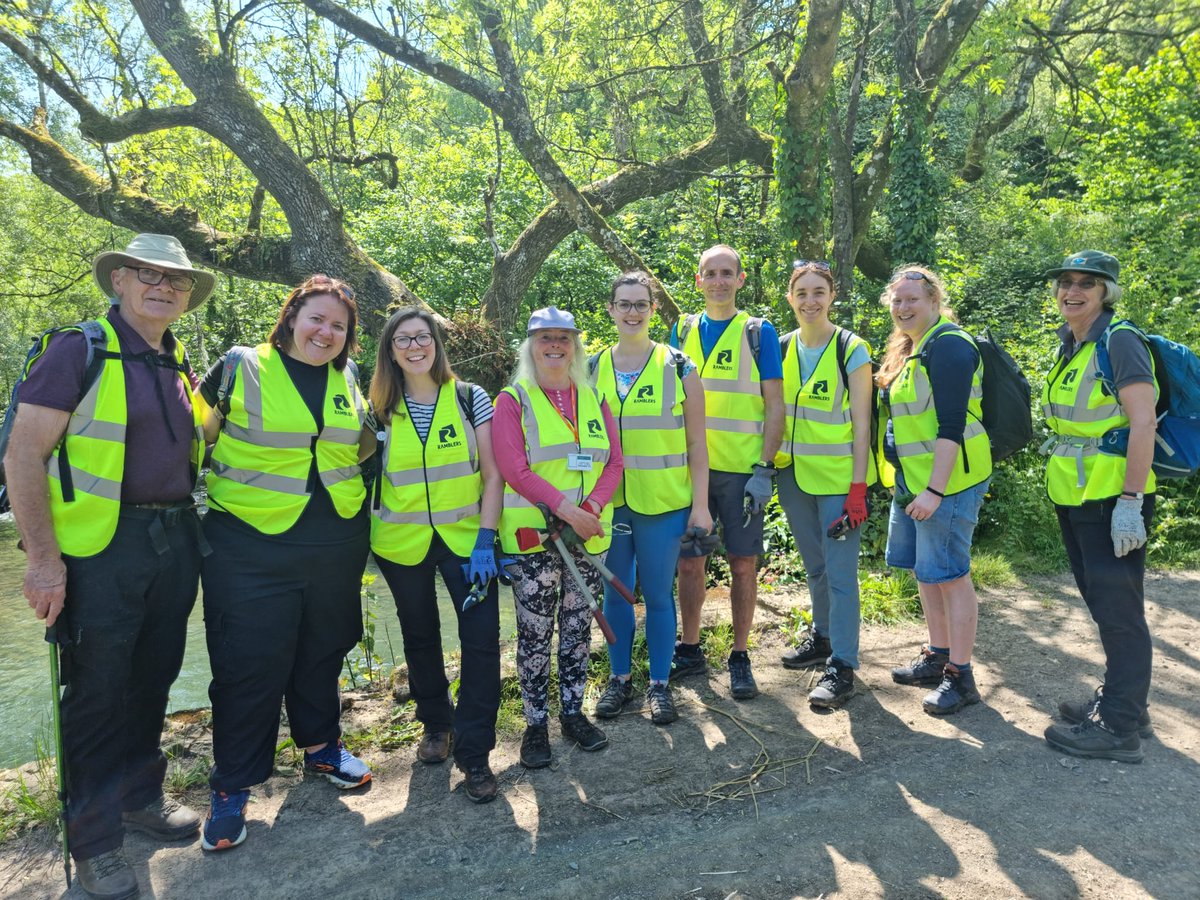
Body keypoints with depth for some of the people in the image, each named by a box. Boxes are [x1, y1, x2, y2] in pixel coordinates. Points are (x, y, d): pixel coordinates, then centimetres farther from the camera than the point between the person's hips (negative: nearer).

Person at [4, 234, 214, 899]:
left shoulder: (179, 366, 11)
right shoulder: (80, 350, -9)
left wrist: (188, 532, 14)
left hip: (174, 544, 6)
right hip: (103, 547, -6)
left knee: (154, 677, 17)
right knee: (97, 691, 4)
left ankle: (141, 794, 36)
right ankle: (94, 841, 20)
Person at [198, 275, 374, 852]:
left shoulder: (349, 381, 8)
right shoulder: (241, 368, -5)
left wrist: (333, 478, 8)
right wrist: (209, 493, -3)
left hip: (335, 544, 4)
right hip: (251, 545, -4)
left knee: (322, 649, 17)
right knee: (249, 662, 1)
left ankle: (320, 745, 37)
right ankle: (232, 787, 17)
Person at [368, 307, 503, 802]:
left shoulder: (471, 398, -4)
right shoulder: (382, 410, 1)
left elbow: (492, 473, -6)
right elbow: (367, 475, 9)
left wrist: (485, 538, -13)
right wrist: (364, 537, 0)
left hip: (465, 537, -2)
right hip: (402, 543, 2)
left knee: (482, 638, -9)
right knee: (420, 637, 16)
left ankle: (473, 751, 5)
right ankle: (435, 723, 38)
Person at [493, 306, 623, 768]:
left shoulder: (593, 399, 11)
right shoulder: (512, 400, -2)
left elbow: (614, 463, 5)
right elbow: (514, 469, -12)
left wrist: (592, 505, -13)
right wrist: (565, 508, -20)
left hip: (589, 535, 4)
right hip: (533, 535, -4)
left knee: (578, 626, 12)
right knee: (535, 632, 3)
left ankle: (573, 712, 28)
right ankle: (535, 723, 18)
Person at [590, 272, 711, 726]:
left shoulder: (678, 366, -1)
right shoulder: (593, 369, 5)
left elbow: (695, 442, -1)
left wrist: (701, 504, -5)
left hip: (663, 502, -2)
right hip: (608, 502, 2)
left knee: (658, 594, 6)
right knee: (615, 592, 12)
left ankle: (659, 685, 23)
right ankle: (619, 679, 29)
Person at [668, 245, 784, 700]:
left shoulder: (758, 332, 1)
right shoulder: (682, 331, 9)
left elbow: (774, 405, -2)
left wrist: (764, 470, -10)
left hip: (741, 469, -3)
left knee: (743, 563, 4)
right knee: (688, 562, 9)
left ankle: (740, 657, 19)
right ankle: (689, 650, 25)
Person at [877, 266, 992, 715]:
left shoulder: (948, 346, -15)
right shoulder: (907, 350, 15)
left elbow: (952, 425, -21)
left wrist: (935, 490, -25)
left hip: (947, 482, -10)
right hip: (912, 482, 10)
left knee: (949, 575, -3)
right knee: (925, 571, 16)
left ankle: (960, 676, 9)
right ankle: (938, 657, 31)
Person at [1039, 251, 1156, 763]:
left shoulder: (1119, 341, -12)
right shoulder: (1069, 347, 13)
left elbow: (1143, 422, -19)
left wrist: (1130, 500, -23)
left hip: (1111, 500, -9)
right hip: (1075, 499, 9)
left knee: (1119, 610, -2)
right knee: (1103, 605, 17)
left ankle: (1119, 728, 8)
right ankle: (1121, 702, 31)